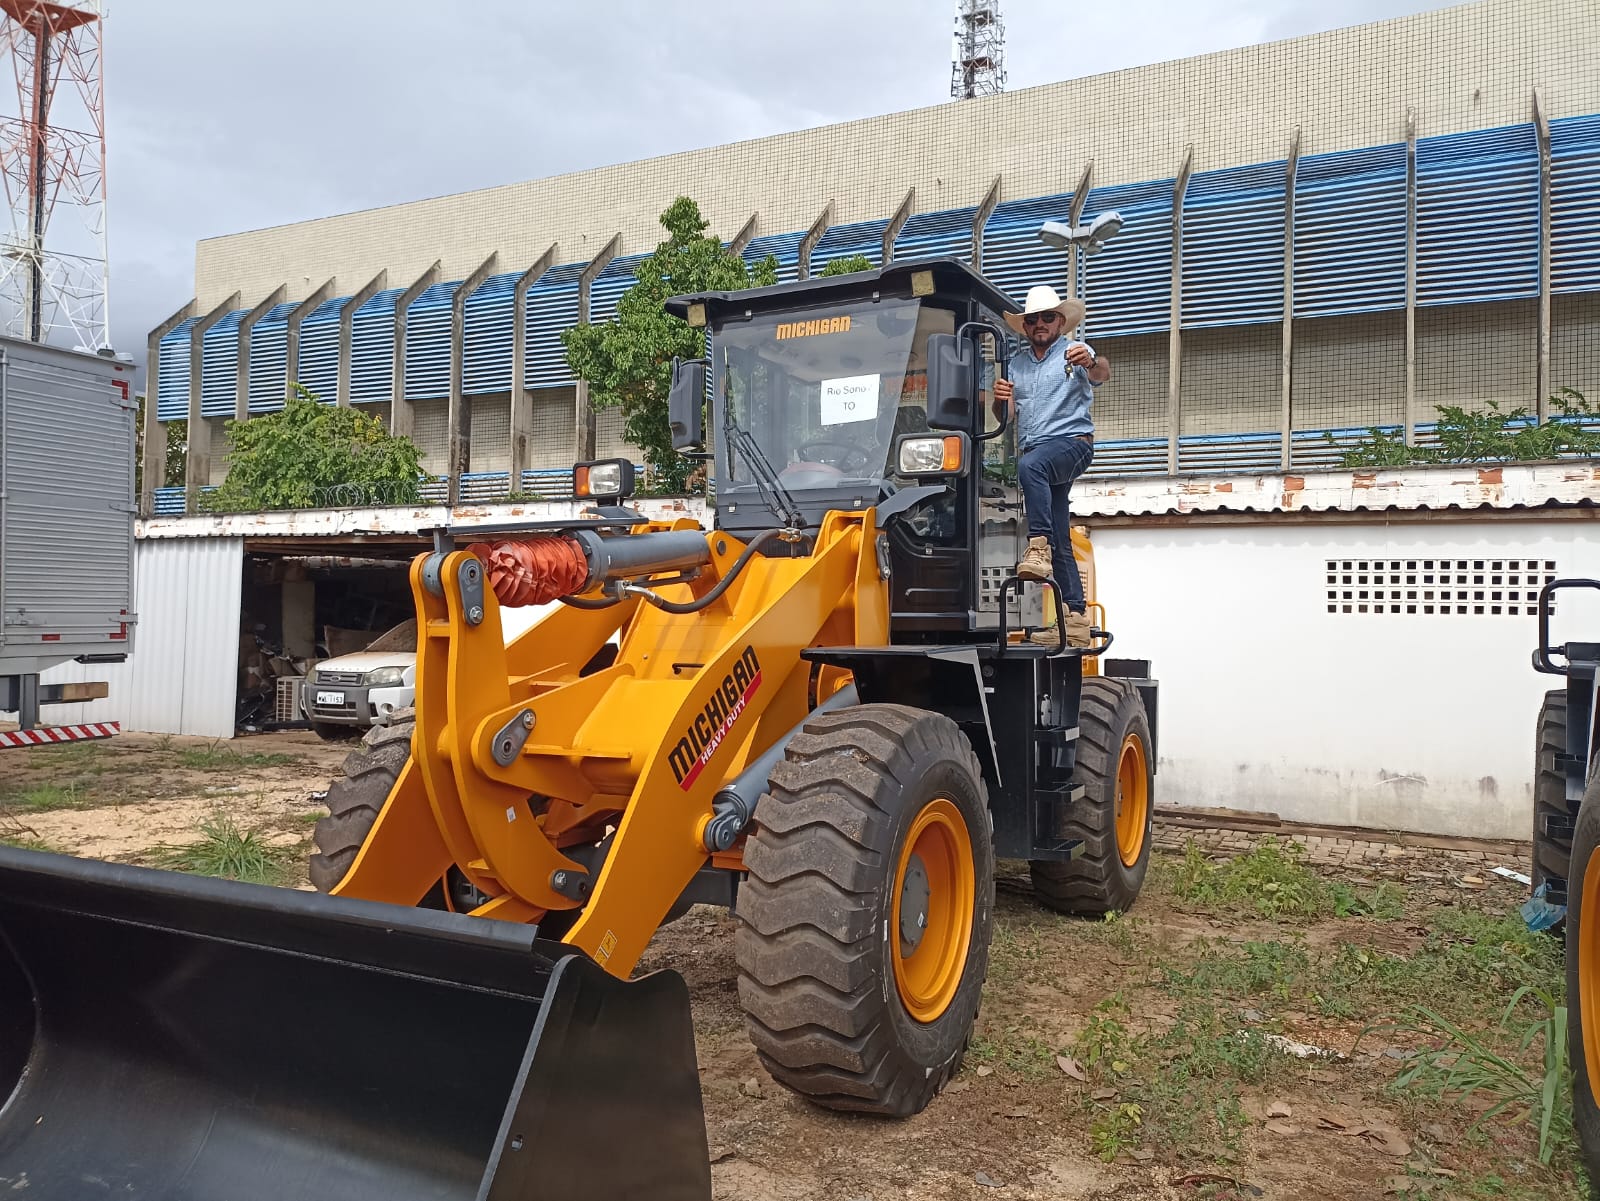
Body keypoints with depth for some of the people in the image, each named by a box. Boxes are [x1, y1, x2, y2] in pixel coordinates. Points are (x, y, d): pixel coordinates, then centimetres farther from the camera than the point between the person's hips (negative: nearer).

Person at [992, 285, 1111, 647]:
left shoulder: (1075, 352, 4)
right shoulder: (1015, 363, 19)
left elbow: (1102, 374, -18)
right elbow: (1005, 416, 16)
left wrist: (1092, 362, -41)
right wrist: (1000, 399, -7)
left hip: (1072, 443, -6)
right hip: (1034, 451, 6)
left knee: (1030, 465, -39)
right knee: (1060, 540, 3)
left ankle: (1039, 546, -43)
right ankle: (1075, 619, 3)